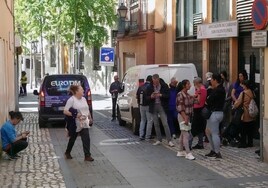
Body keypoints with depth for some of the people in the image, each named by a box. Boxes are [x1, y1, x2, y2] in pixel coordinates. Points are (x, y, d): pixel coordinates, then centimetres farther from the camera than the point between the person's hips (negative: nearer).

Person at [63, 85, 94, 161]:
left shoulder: (83, 99, 9)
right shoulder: (71, 100, -13)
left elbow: (87, 109, 21)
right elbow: (65, 111, -17)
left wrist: (90, 118, 15)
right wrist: (75, 115, -23)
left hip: (84, 123, 5)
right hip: (75, 124, -5)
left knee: (86, 139, -6)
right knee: (72, 139, 12)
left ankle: (87, 155, -5)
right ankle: (67, 153, 33)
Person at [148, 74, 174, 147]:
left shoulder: (164, 85, -5)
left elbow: (168, 96, -5)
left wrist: (161, 95, -21)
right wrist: (151, 96, -14)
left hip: (162, 106, -3)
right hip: (153, 107, 3)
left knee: (165, 124, -7)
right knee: (156, 124, 9)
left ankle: (169, 141, -5)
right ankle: (159, 140, 19)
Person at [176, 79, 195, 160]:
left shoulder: (188, 95, 12)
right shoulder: (180, 95, -13)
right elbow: (180, 108, -18)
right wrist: (185, 118, -22)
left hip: (188, 116, 8)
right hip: (183, 116, -8)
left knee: (182, 134, 14)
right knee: (186, 135, -10)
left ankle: (180, 152, 21)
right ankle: (188, 153, -9)